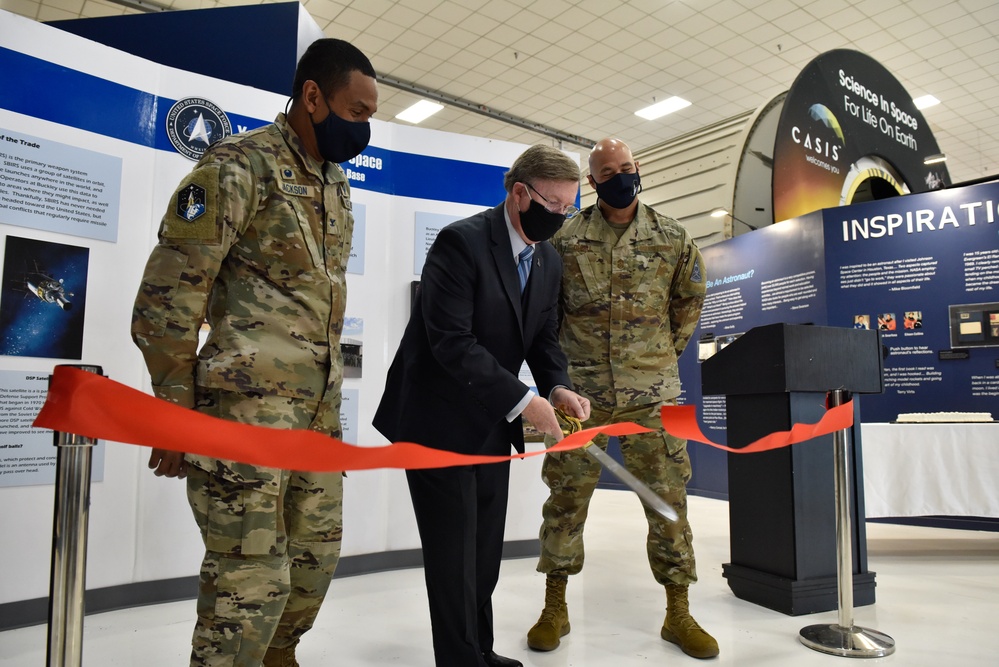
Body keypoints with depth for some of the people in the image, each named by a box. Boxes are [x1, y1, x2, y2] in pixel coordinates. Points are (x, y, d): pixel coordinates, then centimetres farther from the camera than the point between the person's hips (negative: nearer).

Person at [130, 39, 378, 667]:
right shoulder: (238, 166, -8)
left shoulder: (336, 181, 16)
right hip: (249, 402, -8)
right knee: (252, 576, -4)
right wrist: (178, 414, -8)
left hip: (320, 405, 8)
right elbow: (165, 300, -10)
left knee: (317, 555, 15)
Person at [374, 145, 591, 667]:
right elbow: (452, 341, -25)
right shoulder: (462, 242, -19)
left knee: (486, 548, 16)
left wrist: (558, 387, -9)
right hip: (440, 422, -7)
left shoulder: (549, 261, 6)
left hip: (491, 425, 8)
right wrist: (523, 401, -27)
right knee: (455, 552, 2)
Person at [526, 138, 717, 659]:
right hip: (581, 390, 0)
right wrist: (565, 358, 10)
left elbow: (690, 299, 17)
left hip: (652, 391, 1)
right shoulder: (565, 239, 2)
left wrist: (664, 354, 13)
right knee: (567, 494, 5)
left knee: (668, 495, 4)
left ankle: (678, 613, 21)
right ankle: (555, 606, 22)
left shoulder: (671, 237, 5)